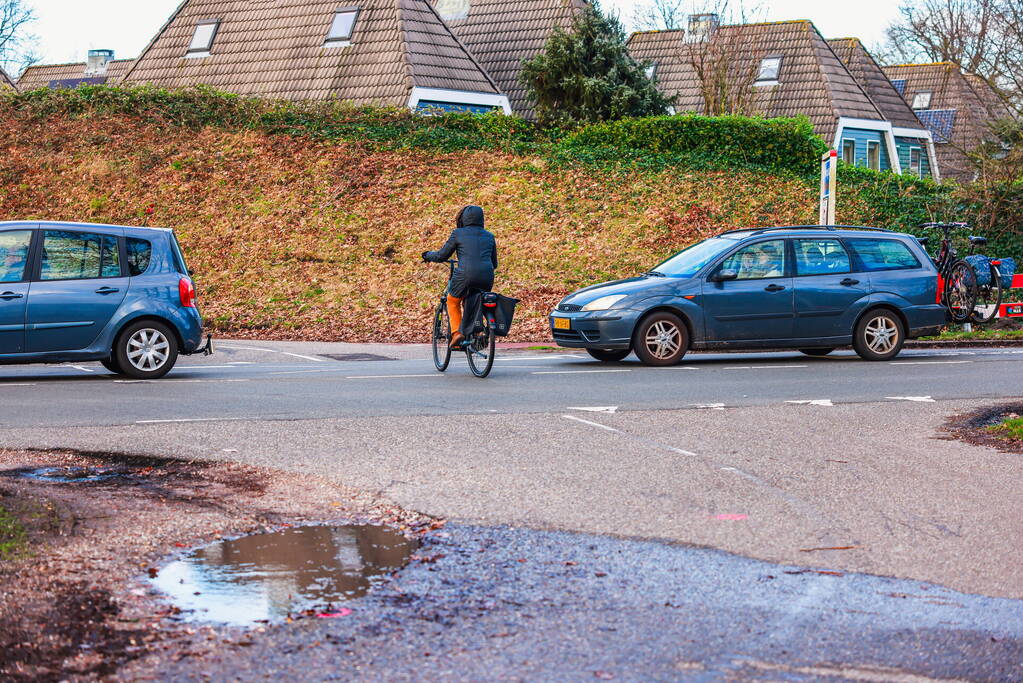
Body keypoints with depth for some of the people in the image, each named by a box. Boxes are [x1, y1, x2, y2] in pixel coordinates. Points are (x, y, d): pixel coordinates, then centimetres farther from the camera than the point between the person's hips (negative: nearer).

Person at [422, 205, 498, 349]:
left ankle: (457, 333, 6)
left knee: (453, 301, 24)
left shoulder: (458, 233, 7)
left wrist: (428, 255, 33)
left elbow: (442, 256, 13)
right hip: (487, 278, 4)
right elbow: (494, 264, 25)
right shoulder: (489, 236, 18)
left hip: (465, 275, -3)